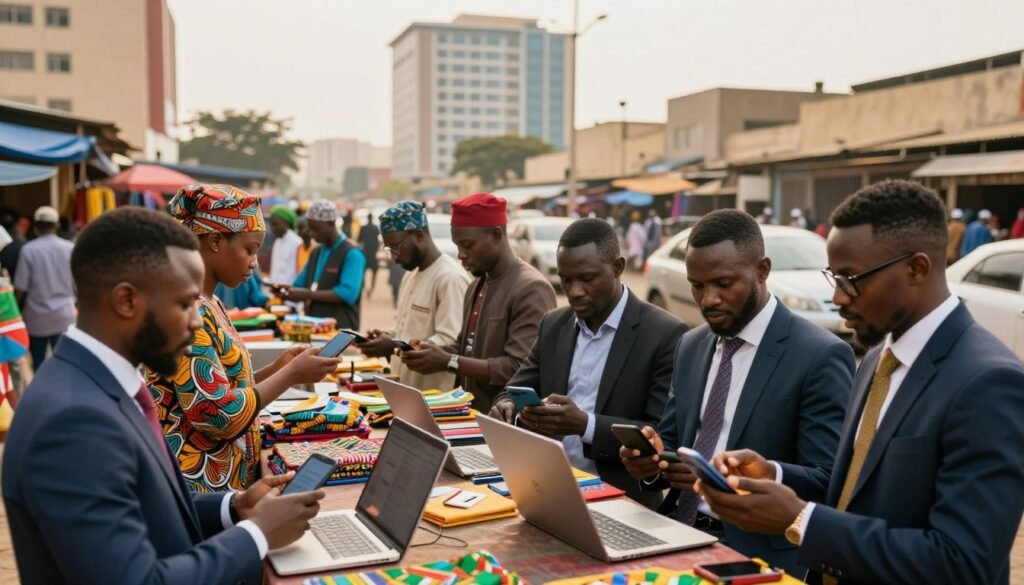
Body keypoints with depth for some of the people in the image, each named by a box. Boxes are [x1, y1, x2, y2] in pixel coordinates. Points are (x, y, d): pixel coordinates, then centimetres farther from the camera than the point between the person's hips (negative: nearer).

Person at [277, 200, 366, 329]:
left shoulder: (352, 253, -10)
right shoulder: (316, 253, 17)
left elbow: (348, 293, -21)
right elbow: (300, 285, 21)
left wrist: (308, 294, -22)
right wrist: (286, 289, -2)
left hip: (339, 330, -7)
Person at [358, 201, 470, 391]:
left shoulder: (451, 277, -17)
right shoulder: (411, 275, 15)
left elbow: (450, 342, -23)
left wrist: (394, 347, -26)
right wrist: (388, 337, 3)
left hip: (433, 394, -8)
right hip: (404, 389, 9)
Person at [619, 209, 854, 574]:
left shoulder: (820, 356, -11)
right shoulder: (690, 347, 10)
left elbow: (828, 482, -14)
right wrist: (653, 458, -9)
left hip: (759, 555, -6)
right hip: (679, 534, 6)